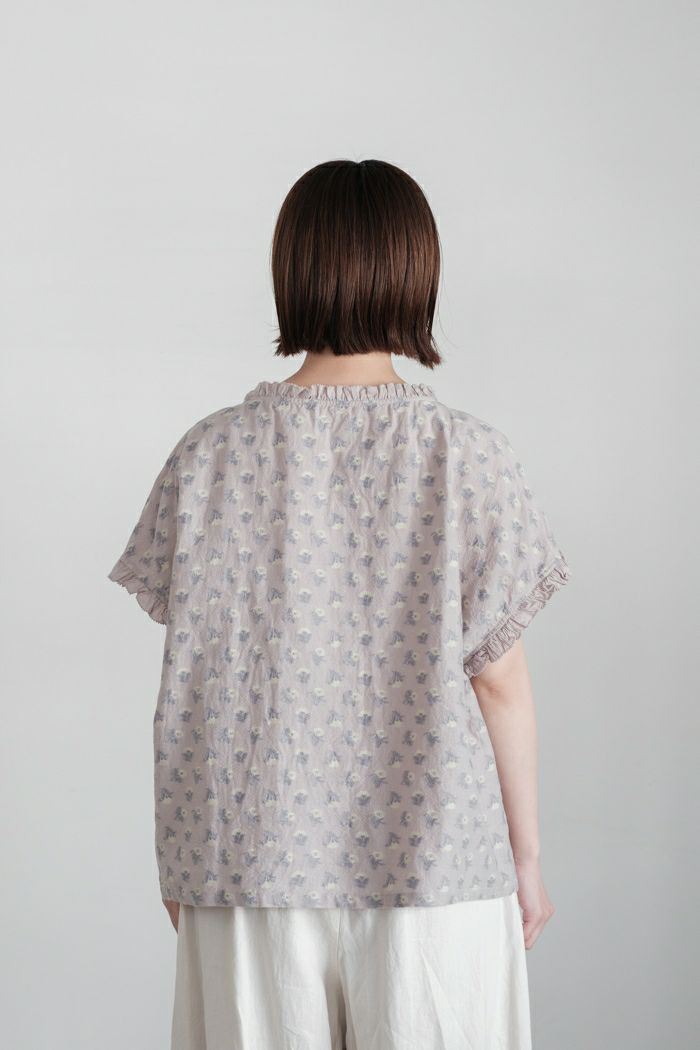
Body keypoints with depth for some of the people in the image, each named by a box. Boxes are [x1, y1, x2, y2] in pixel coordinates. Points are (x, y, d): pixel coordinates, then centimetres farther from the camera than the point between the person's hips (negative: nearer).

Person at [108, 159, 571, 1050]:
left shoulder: (211, 454, -5)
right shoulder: (471, 457, -8)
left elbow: (188, 683, -1)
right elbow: (499, 681, -5)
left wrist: (175, 856, 10)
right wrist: (525, 856, 7)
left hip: (253, 863, 2)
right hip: (431, 852, -1)